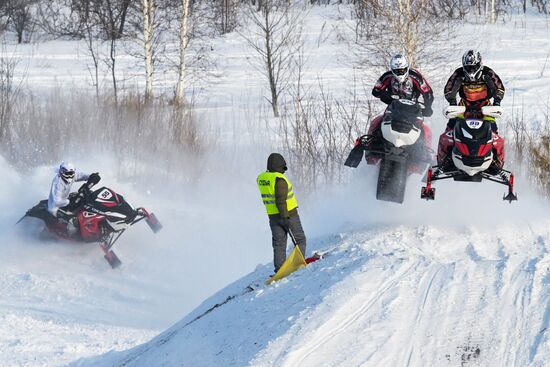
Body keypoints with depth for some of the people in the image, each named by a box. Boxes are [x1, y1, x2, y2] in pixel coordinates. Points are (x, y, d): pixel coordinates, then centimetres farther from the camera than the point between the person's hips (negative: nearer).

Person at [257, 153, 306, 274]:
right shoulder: (279, 179, -21)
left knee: (279, 243, 9)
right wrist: (285, 217, -23)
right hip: (288, 214, -7)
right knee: (300, 239, 9)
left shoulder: (261, 178, 2)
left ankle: (279, 269, 3)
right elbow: (280, 200, -24)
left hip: (273, 217, 7)